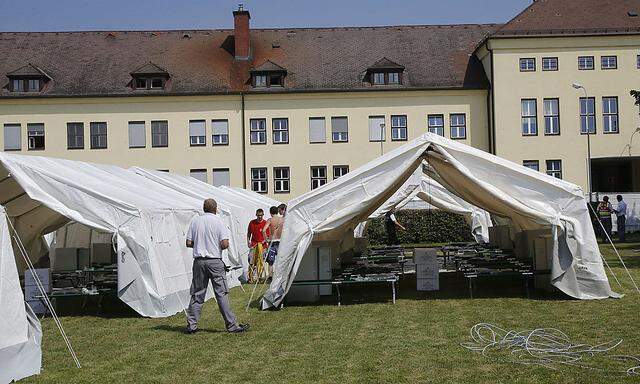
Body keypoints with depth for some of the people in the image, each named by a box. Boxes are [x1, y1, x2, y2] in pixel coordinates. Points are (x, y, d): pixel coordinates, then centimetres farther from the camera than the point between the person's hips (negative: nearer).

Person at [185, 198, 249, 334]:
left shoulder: (195, 221, 6)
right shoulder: (218, 221, -6)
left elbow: (188, 243, 4)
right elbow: (225, 244, -13)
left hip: (199, 261, 4)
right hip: (215, 261, -4)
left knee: (196, 294, 11)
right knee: (221, 294, -1)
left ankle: (191, 325, 13)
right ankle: (232, 325, 2)